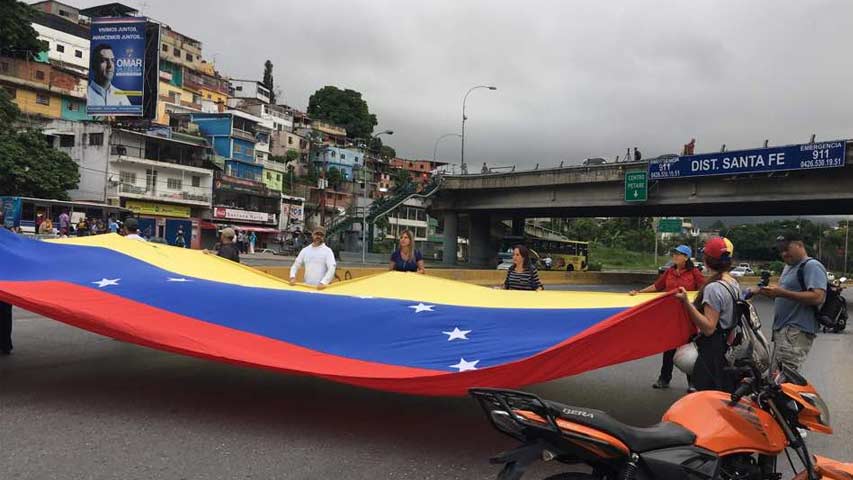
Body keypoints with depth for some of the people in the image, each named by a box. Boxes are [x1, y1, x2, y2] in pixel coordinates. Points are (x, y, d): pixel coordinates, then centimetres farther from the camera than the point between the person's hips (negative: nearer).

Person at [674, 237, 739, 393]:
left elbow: (708, 328, -24)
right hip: (729, 349, 10)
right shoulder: (734, 284, 8)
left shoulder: (713, 288, -20)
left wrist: (687, 302, -29)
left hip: (713, 352, -10)